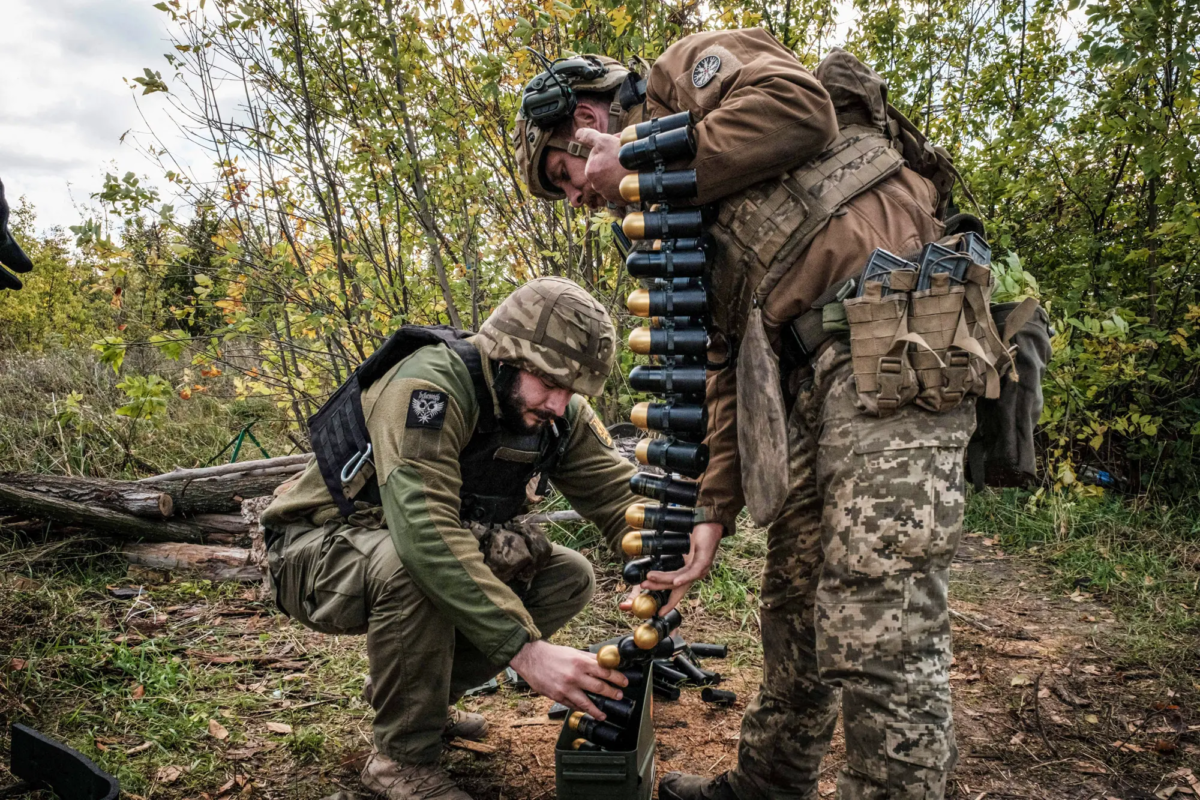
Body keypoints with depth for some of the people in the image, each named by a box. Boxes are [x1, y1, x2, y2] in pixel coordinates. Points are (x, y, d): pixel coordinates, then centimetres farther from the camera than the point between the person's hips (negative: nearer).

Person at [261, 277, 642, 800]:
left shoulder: (560, 416, -8)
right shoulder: (431, 383, -31)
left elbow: (621, 497, -10)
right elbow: (423, 529, -42)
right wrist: (525, 649, -45)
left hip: (442, 552, 7)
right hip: (320, 551, -6)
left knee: (569, 577, -7)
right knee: (409, 566, -38)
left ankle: (419, 694, 9)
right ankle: (402, 758, -13)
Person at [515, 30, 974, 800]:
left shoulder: (690, 67, 9)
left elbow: (798, 107, -13)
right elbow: (732, 359, 20)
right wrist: (713, 511, 13)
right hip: (819, 373, 9)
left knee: (879, 628, -10)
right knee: (796, 601, 17)